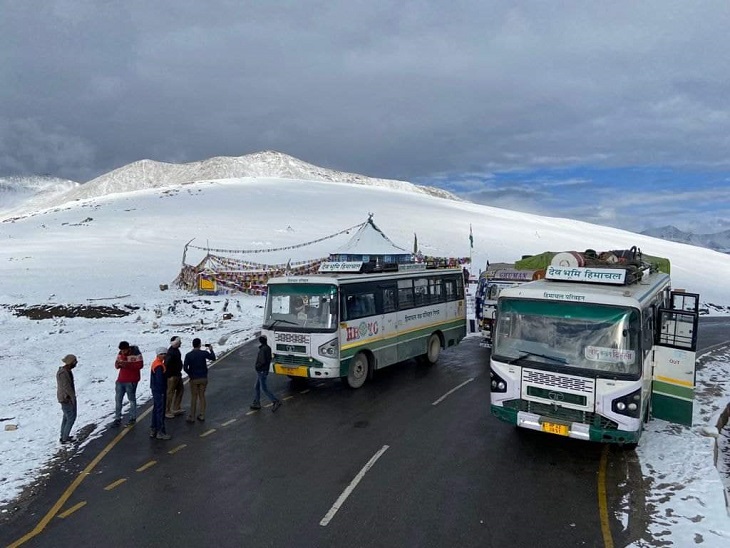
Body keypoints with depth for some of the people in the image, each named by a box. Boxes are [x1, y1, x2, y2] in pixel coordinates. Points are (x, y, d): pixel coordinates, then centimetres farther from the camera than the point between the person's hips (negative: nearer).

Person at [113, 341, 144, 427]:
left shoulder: (136, 353, -13)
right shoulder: (120, 353, 6)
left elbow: (140, 365, -16)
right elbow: (117, 364, 13)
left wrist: (128, 365, -26)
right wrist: (118, 364, -12)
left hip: (131, 381, -6)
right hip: (120, 380, 6)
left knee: (131, 399, 4)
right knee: (118, 399, 7)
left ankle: (132, 418, 16)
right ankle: (117, 418, 16)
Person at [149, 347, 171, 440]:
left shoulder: (155, 363, 12)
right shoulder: (159, 366, -22)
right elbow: (160, 380, -23)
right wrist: (163, 391, -16)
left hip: (155, 390, 11)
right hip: (159, 391, -11)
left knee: (156, 410, 17)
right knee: (160, 411, -3)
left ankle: (153, 430, 25)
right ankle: (161, 432, 3)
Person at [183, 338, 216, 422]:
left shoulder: (188, 355, -11)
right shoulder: (204, 353, -8)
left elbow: (185, 368, -13)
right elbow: (213, 357, 9)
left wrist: (190, 374, 4)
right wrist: (211, 350, 24)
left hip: (194, 379, -1)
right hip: (203, 378, 1)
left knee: (194, 397, 8)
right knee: (202, 396, 12)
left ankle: (191, 417, 11)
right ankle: (202, 415, 16)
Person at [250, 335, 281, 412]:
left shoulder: (263, 349, -22)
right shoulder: (268, 348, 8)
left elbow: (262, 361, -27)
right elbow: (269, 359, 15)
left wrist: (257, 366, -9)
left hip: (262, 372, -10)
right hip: (265, 371, 10)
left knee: (264, 389, -5)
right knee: (257, 387, 17)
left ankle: (276, 401, -5)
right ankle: (256, 403, 25)